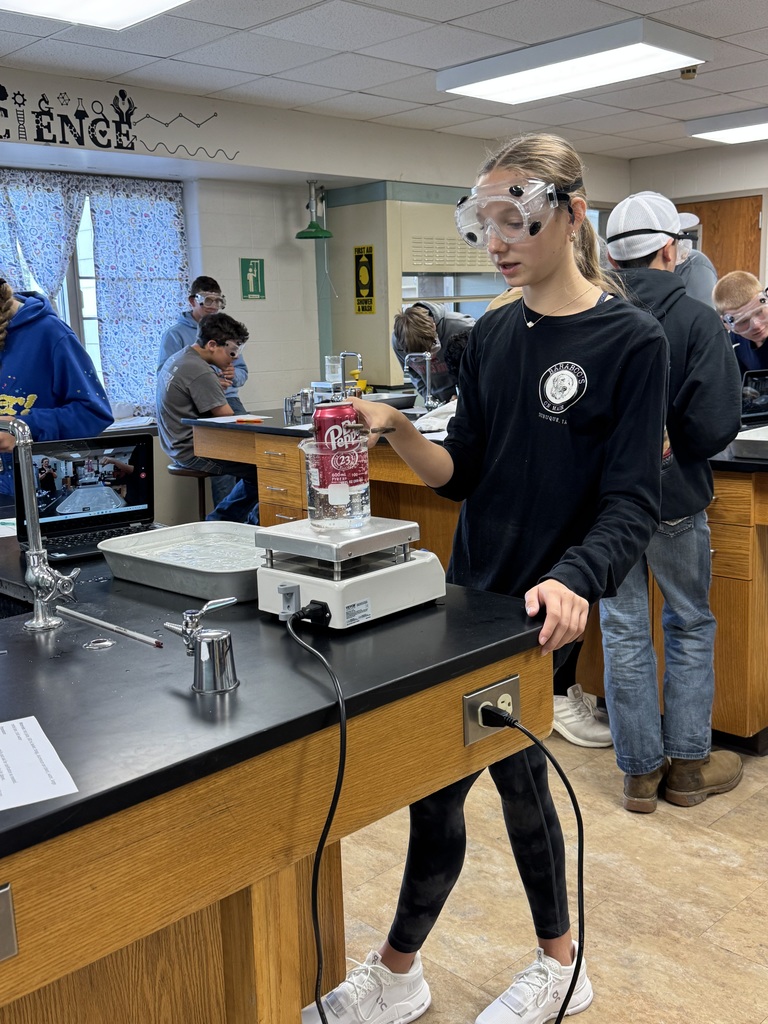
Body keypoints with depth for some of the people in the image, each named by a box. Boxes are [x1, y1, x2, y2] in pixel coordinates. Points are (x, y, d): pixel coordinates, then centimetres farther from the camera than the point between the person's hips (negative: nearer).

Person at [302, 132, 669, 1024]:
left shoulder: (629, 342, -11)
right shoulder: (491, 336, 7)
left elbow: (631, 504, -15)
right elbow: (461, 474, 6)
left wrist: (572, 580, -33)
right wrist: (395, 429, -12)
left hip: (541, 612, -6)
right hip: (473, 593, 6)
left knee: (442, 778, 3)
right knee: (509, 765, 13)